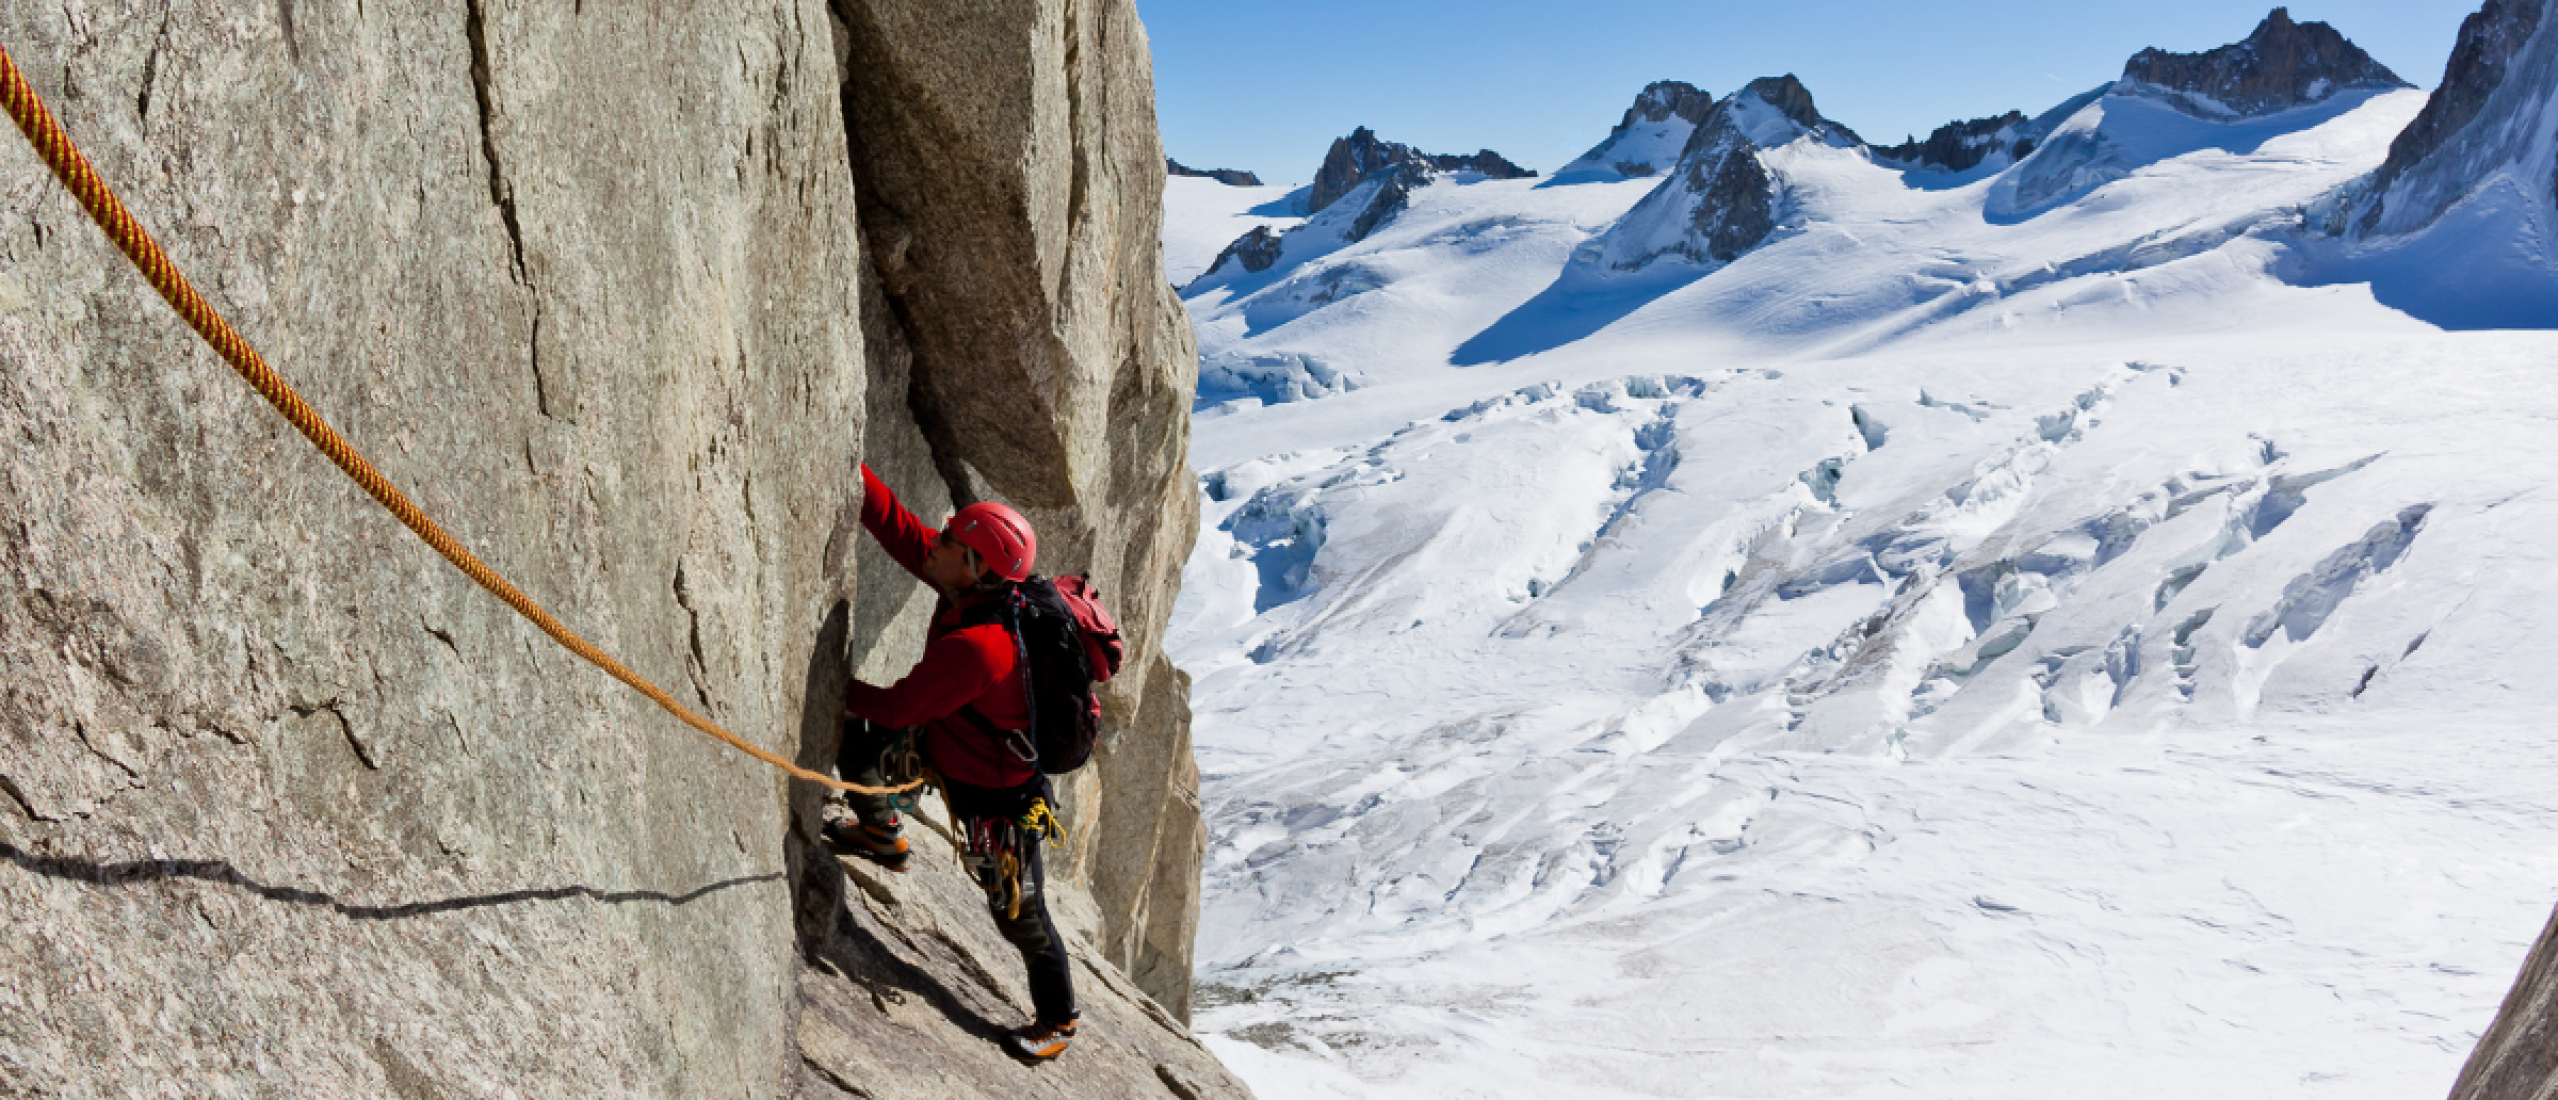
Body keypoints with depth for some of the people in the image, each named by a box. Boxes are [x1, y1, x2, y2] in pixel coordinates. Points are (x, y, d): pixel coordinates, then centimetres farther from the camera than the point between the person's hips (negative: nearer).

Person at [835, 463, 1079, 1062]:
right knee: (850, 729, 10)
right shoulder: (979, 590, -16)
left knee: (1021, 918, 11)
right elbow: (903, 533, -8)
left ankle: (1058, 1019, 36)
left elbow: (896, 707, -27)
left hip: (998, 802, -8)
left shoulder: (975, 649, -40)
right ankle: (881, 833, 34)